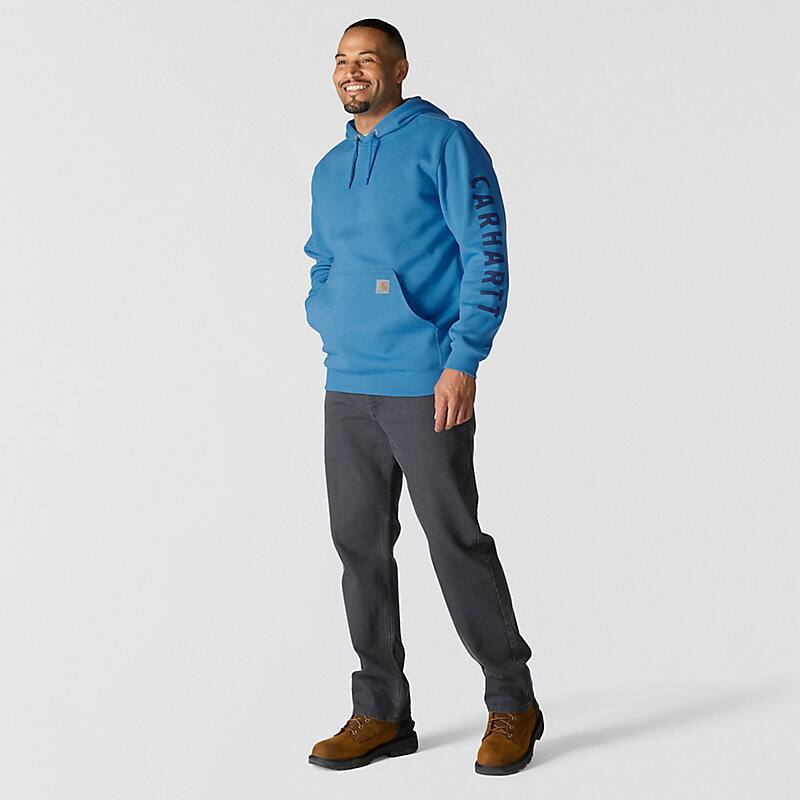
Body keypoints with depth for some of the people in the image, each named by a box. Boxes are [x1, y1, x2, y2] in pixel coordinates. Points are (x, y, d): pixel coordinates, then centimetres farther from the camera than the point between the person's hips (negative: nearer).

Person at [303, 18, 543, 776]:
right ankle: (381, 714, 17)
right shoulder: (329, 170, 16)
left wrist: (463, 361, -18)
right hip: (347, 387, 7)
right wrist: (330, 336, 11)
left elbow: (488, 255, -11)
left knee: (455, 541, -3)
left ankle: (512, 703, 13)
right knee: (360, 543, 7)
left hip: (426, 384, -7)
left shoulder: (445, 143, -5)